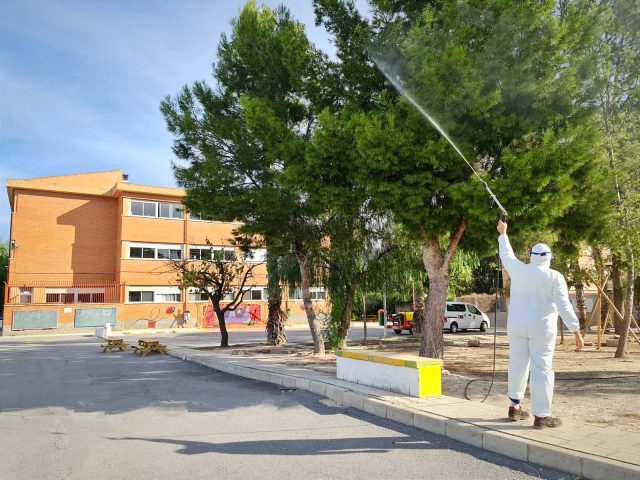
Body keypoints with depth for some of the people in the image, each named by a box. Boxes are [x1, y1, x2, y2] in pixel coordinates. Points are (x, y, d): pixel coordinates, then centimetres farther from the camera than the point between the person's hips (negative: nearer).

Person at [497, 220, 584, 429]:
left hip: (517, 325, 4)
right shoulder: (554, 277, -7)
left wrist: (502, 233, 34)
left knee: (518, 364, 13)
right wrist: (576, 331, -12)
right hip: (541, 327, -4)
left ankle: (514, 407, 21)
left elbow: (506, 255, 20)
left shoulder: (518, 270, 1)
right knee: (541, 369, -1)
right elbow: (564, 306, -13)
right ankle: (541, 415, 0)